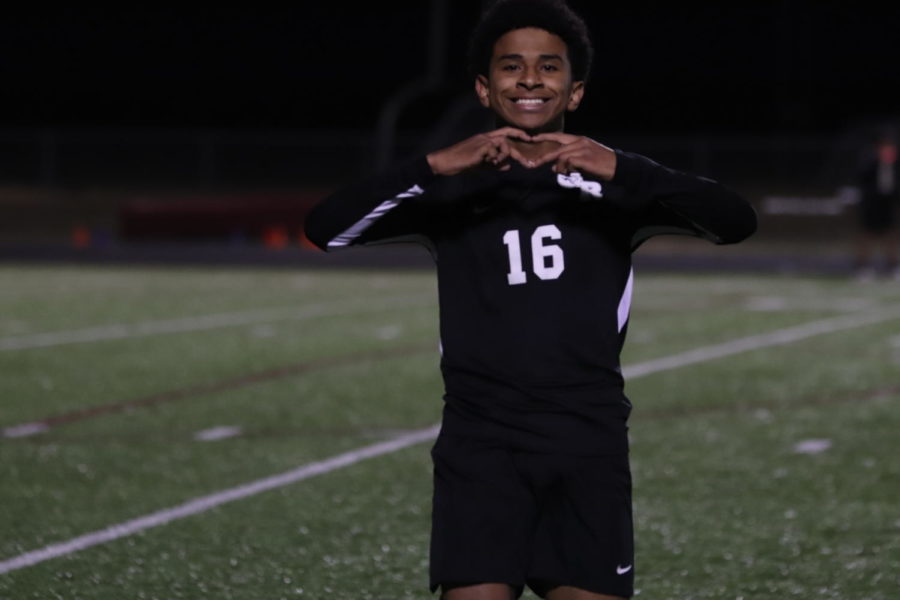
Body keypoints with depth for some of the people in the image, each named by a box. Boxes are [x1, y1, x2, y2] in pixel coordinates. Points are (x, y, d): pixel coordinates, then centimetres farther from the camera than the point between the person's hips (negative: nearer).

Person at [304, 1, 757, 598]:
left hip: (590, 446, 1)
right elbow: (326, 228, -6)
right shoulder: (453, 185, 7)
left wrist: (620, 171, -22)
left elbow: (737, 221, -7)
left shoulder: (613, 182, 8)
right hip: (480, 444, -1)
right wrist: (433, 167, -20)